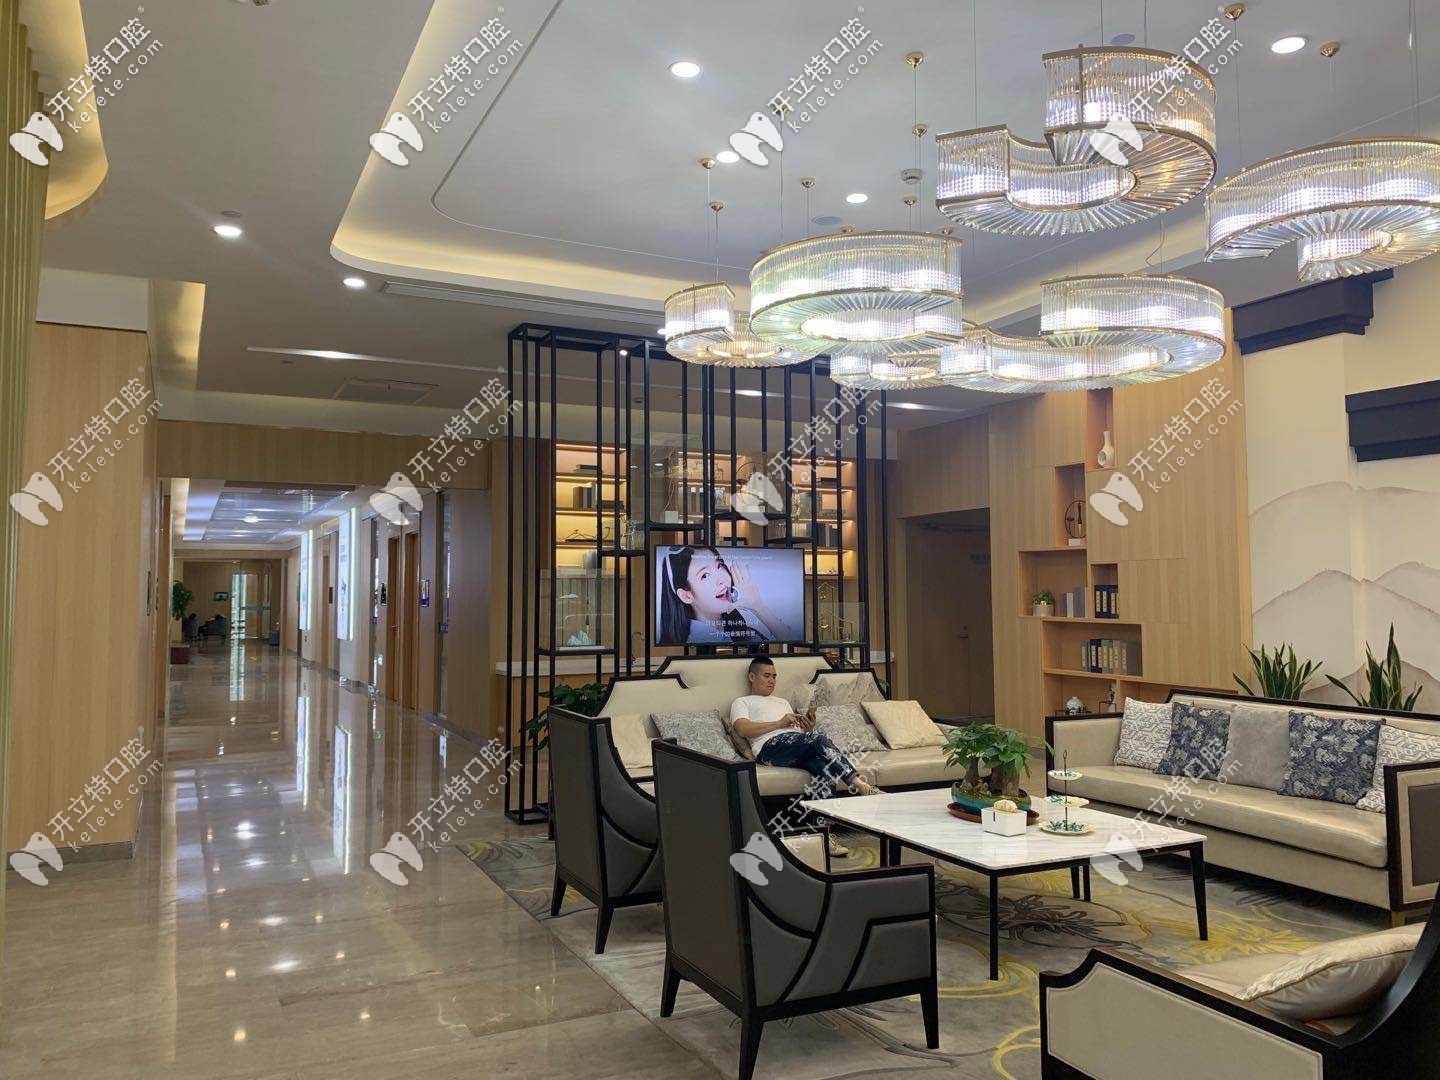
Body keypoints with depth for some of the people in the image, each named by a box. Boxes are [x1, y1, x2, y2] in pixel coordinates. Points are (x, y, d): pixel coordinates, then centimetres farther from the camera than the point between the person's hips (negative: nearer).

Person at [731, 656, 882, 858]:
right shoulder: (742, 702, 23)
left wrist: (808, 727, 6)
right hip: (771, 745, -5)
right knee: (820, 738, -34)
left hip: (800, 750, 5)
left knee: (823, 766, -33)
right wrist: (780, 723, -4)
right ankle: (859, 784, -39)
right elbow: (743, 730, 0)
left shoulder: (782, 701, 42)